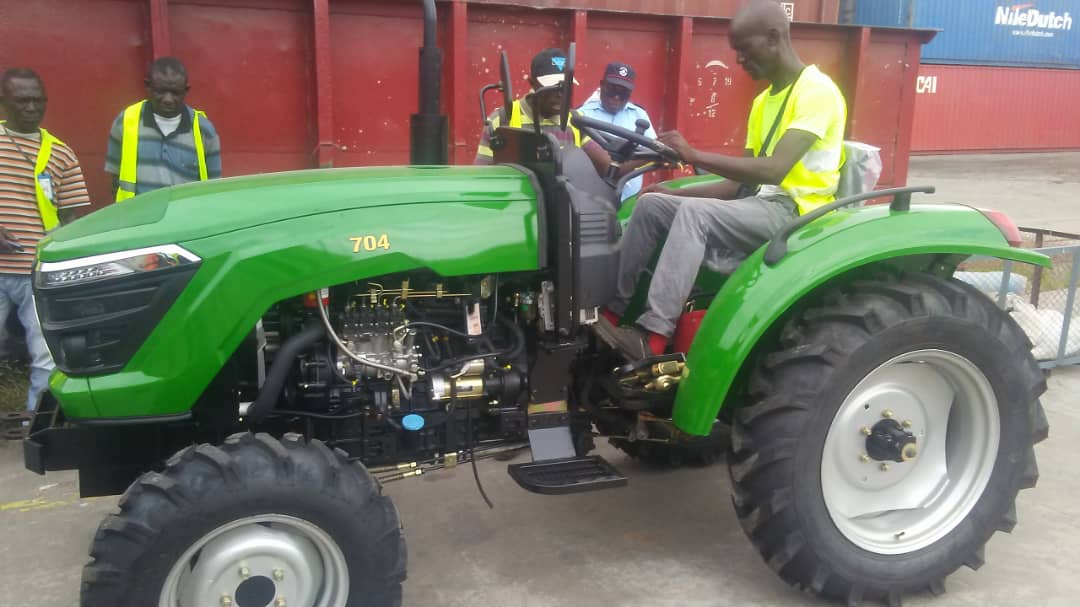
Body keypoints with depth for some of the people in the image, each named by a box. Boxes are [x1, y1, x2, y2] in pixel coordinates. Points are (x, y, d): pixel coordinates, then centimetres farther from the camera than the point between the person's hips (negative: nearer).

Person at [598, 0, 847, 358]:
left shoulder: (817, 90, -12)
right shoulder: (763, 102, 17)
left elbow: (773, 170, -25)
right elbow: (741, 182, 14)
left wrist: (694, 156, -22)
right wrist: (675, 193, 3)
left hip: (796, 212, -9)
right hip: (759, 206, 9)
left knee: (694, 213, -31)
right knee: (652, 204, -4)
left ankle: (653, 335, -36)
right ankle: (615, 310, -5)